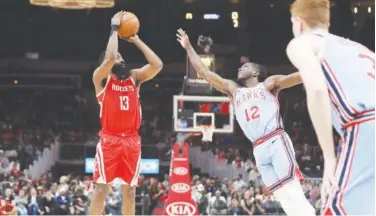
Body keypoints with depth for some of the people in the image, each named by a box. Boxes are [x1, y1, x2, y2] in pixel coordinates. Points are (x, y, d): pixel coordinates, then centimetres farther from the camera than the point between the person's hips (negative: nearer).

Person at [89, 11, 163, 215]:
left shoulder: (135, 77, 14)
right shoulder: (101, 77, 1)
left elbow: (157, 65, -1)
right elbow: (110, 57, -19)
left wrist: (136, 40, 3)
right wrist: (114, 29, -8)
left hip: (131, 140, 4)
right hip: (109, 139, -4)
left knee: (129, 191, 6)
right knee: (101, 189, -7)